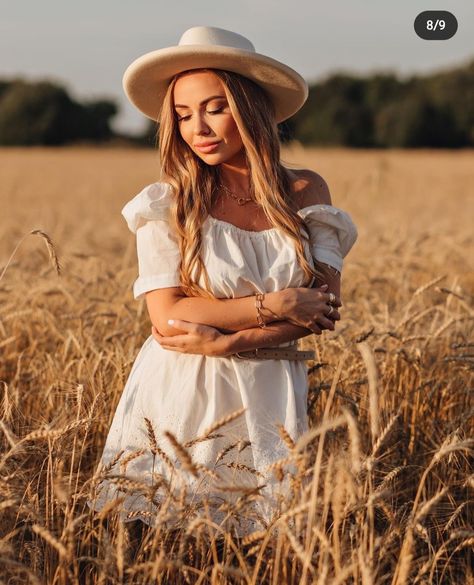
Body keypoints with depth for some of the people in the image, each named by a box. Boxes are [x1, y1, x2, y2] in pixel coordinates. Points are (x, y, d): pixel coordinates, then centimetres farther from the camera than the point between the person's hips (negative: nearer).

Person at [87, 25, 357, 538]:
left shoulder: (306, 192, 2)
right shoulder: (168, 203, -3)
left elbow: (324, 308, -5)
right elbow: (166, 315, -12)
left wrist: (227, 342, -16)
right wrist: (275, 304, -14)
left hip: (268, 403, 2)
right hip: (180, 401, -1)